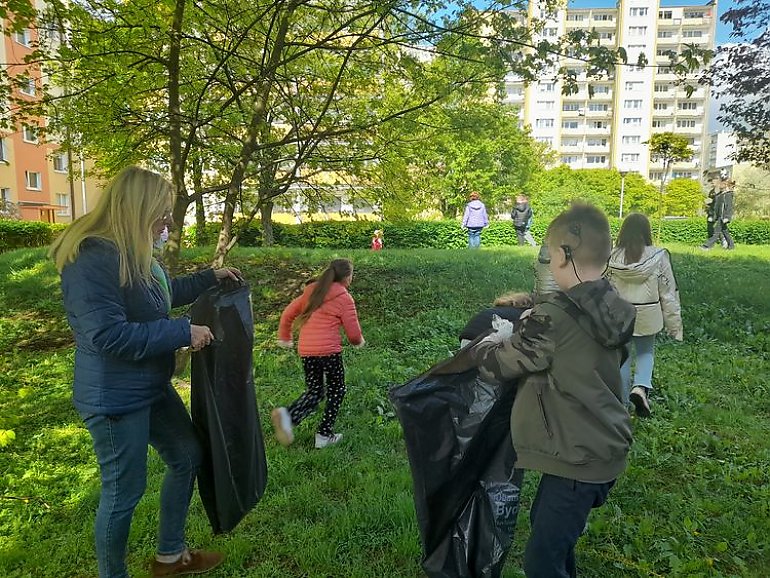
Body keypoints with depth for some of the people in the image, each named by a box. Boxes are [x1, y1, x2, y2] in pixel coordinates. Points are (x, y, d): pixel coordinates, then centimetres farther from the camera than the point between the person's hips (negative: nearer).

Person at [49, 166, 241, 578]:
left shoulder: (134, 254, 5)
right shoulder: (91, 259, -24)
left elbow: (165, 293, 23)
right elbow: (109, 336, -28)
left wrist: (211, 277, 20)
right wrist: (184, 332, -24)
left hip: (152, 388, 10)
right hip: (115, 399, -10)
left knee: (186, 457, 20)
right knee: (124, 491, 5)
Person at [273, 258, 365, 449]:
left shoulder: (311, 291, 13)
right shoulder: (345, 298, -3)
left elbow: (288, 314, 16)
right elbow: (353, 332, -1)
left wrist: (284, 337, 28)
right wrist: (358, 342, 21)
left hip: (305, 350, 5)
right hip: (329, 350, -5)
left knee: (314, 391, 17)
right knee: (336, 390, 15)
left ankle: (288, 415, -8)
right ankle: (325, 435, 16)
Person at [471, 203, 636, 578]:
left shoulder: (553, 317, -25)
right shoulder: (612, 311, 1)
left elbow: (497, 365, -15)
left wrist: (486, 344, 5)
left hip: (579, 459, -9)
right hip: (604, 447, 9)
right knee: (545, 522, 28)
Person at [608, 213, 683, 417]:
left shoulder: (612, 257, -10)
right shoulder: (658, 257, -11)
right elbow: (668, 293, -6)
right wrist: (675, 323, 2)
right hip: (647, 316, 0)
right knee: (646, 352, 20)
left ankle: (622, 402, 23)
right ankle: (641, 387, -4)